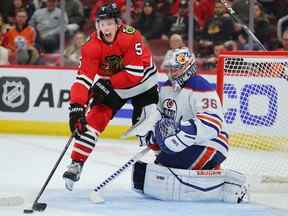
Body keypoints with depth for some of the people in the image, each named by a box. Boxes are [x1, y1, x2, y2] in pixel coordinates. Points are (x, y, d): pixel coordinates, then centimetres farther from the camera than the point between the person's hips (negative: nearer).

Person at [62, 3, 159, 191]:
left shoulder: (131, 38, -29)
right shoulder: (92, 46, -21)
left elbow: (136, 73, -30)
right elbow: (83, 78, -27)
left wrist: (107, 84, -29)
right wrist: (77, 106, -38)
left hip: (142, 84, -2)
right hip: (109, 88, 3)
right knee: (92, 121, -10)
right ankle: (76, 164, -7)